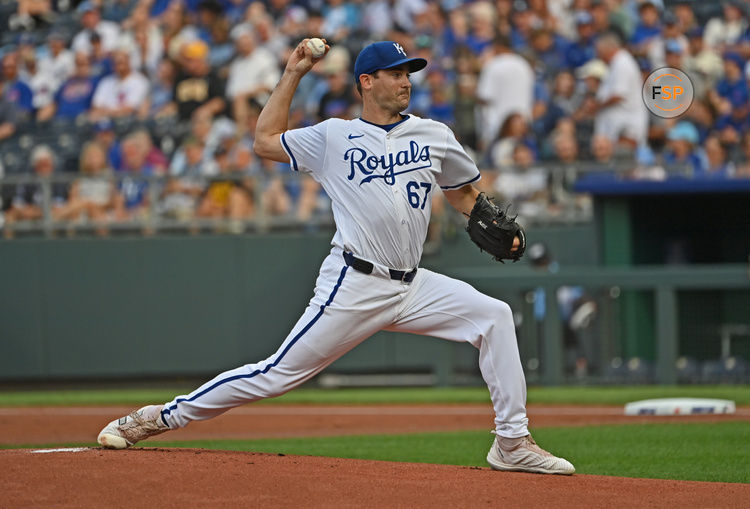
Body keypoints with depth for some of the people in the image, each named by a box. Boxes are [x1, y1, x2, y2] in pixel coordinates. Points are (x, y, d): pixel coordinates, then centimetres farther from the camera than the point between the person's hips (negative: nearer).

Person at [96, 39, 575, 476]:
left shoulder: (433, 135, 12)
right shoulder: (334, 137, 5)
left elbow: (464, 192, 23)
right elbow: (265, 141, 10)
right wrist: (293, 75, 10)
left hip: (413, 288, 4)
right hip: (354, 286, -4)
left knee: (494, 316, -12)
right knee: (280, 372, -7)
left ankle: (512, 443, -7)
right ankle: (162, 417, 3)